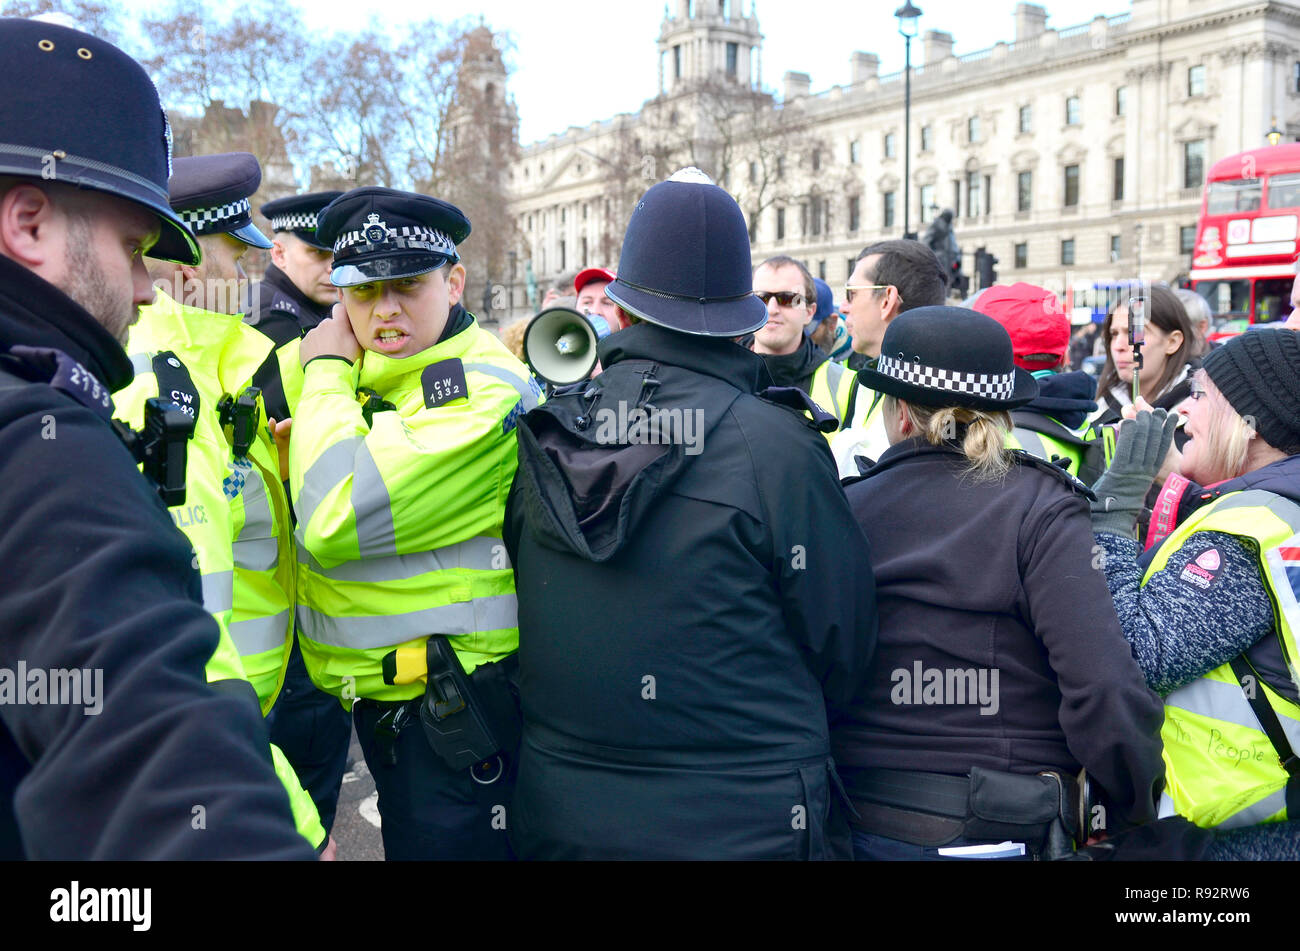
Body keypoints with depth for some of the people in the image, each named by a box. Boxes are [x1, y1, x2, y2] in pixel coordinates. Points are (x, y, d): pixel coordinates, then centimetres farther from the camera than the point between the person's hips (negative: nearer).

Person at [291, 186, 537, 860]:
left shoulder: (482, 391, -21)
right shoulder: (364, 374, 8)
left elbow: (334, 520, -28)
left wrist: (326, 372, -15)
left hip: (454, 714, -8)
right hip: (382, 701, 9)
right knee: (404, 837, 23)